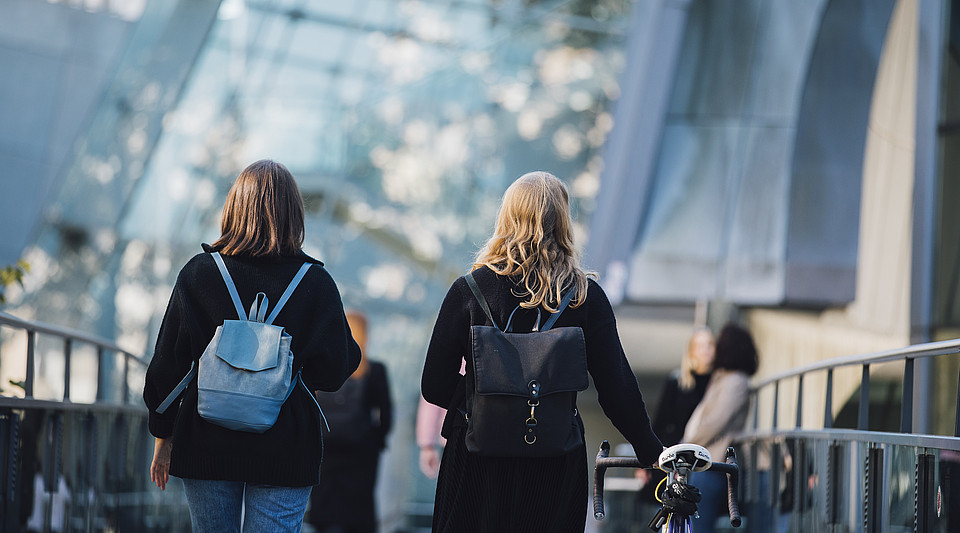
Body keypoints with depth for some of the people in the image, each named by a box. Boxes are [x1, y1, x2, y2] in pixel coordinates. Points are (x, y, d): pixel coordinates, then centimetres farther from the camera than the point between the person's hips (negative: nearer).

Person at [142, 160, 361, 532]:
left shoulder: (198, 273, -2)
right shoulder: (315, 282, -6)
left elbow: (167, 364, 1)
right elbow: (334, 372, -5)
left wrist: (163, 436, 10)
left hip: (206, 445, 1)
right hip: (285, 453, -1)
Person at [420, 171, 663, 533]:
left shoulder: (469, 289, -6)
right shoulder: (586, 296, -5)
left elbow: (435, 387, -4)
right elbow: (616, 389, -4)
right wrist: (652, 452, 9)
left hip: (478, 461, -1)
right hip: (557, 461, 1)